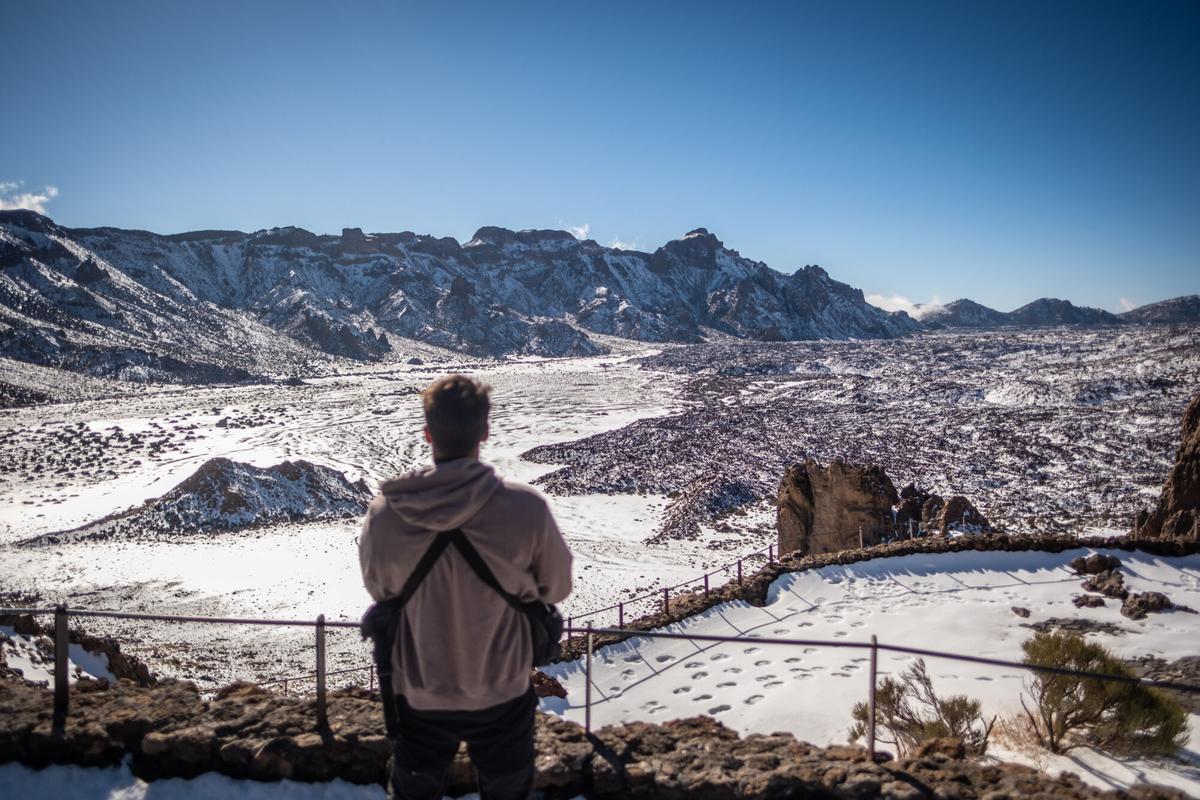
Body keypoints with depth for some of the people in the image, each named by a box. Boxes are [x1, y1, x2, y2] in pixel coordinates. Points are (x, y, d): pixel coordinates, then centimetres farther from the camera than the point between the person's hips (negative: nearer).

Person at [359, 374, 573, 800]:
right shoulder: (527, 508, -26)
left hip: (418, 696, 1)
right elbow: (556, 588, -8)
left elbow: (379, 589, -1)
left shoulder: (385, 513, -21)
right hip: (501, 694, -1)